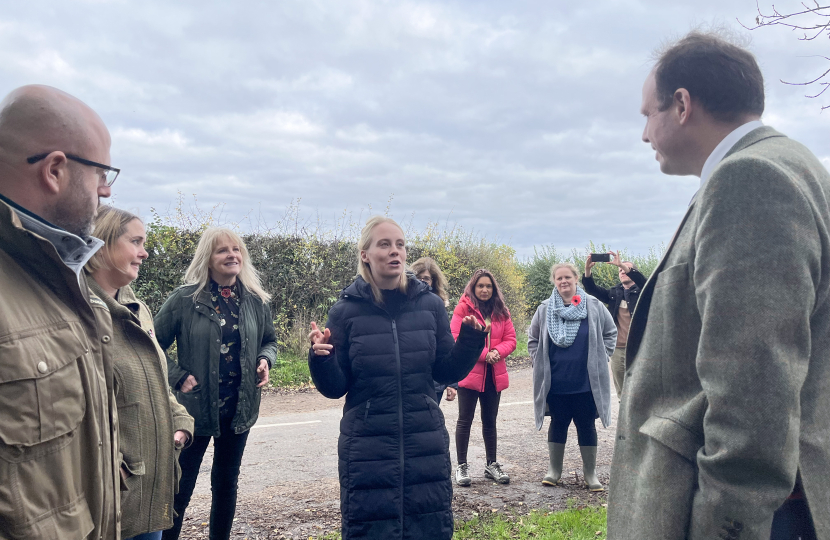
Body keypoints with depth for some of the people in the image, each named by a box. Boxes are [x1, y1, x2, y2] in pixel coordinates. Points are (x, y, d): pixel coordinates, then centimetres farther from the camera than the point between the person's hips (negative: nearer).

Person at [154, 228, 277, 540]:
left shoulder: (255, 300, 1)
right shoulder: (185, 299, -9)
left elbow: (269, 340, 14)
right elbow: (155, 346, -3)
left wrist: (266, 360, -5)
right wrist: (178, 377, -13)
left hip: (239, 408, 4)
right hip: (195, 407, -3)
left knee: (226, 482, 18)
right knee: (181, 486, 7)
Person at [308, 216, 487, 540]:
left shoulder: (430, 305, 1)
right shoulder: (346, 310, -5)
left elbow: (447, 372, 6)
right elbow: (335, 388, -2)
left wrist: (470, 342, -10)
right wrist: (321, 359, -21)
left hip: (426, 446, 2)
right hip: (367, 450, -2)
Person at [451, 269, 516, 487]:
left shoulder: (501, 311, 9)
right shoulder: (463, 309, -6)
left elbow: (511, 339, 6)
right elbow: (457, 339, -13)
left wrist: (497, 351, -13)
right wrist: (483, 353, -17)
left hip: (494, 374, 5)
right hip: (469, 372, -4)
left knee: (490, 421, 15)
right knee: (465, 420, 3)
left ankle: (491, 464, 27)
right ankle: (462, 466, 14)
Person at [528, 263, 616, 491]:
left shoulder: (593, 306, -2)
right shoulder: (545, 309, 1)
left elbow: (610, 333, 9)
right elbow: (533, 339, 13)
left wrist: (599, 359, 3)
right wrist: (539, 363, 5)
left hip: (586, 383, -1)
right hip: (555, 383, 1)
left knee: (586, 426, 8)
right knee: (558, 424, 11)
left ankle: (590, 474, 21)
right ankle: (554, 470, 25)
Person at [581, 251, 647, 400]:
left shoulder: (641, 291, 2)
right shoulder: (614, 293, 15)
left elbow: (642, 281, -20)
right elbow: (592, 289, 4)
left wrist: (622, 264, -31)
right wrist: (587, 270, -15)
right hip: (617, 349, 5)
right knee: (621, 391, 12)